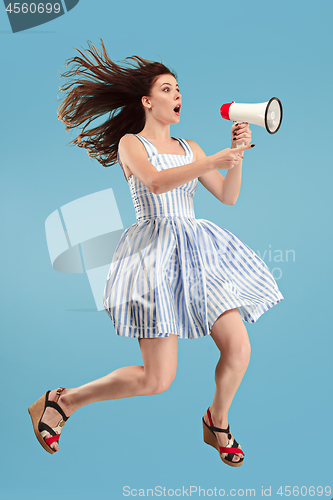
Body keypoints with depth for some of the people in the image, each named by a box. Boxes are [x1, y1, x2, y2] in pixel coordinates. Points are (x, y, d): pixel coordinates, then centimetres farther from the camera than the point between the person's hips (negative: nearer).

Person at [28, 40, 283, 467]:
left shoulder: (189, 149, 19)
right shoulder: (129, 143, 3)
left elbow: (228, 196, 12)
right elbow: (157, 182, -18)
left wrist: (237, 154, -2)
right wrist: (214, 160, -24)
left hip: (198, 252, 6)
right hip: (156, 252, -6)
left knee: (238, 350, -3)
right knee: (158, 379, -9)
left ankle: (217, 423, 27)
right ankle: (59, 402, 10)